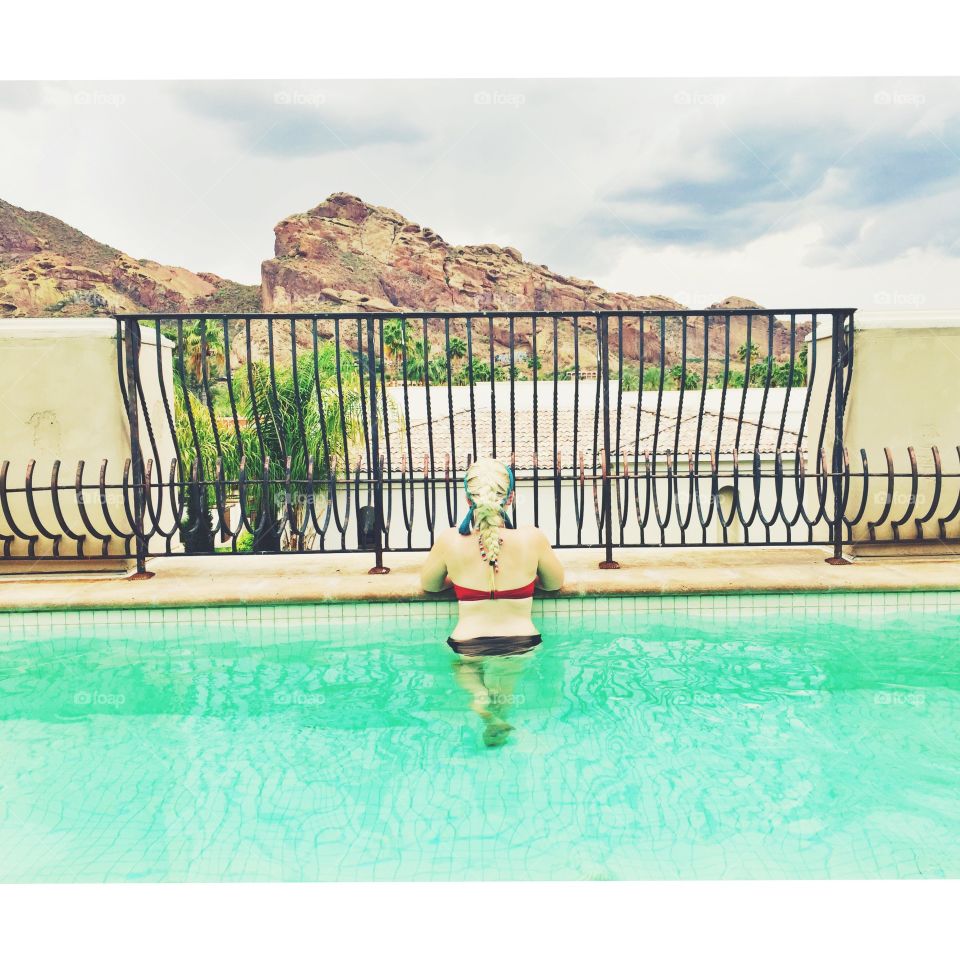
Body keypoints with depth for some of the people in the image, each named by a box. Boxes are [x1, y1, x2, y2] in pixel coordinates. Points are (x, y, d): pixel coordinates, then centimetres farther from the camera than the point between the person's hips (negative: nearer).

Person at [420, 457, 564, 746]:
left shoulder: (450, 541, -12)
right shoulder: (532, 538, -12)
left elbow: (428, 585, 8)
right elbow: (555, 583, 7)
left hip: (467, 645, 1)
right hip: (521, 643, 0)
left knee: (464, 666, 30)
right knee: (506, 679, 25)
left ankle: (479, 695, -4)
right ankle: (501, 705, -10)